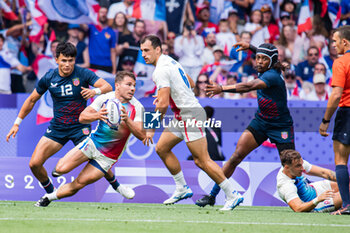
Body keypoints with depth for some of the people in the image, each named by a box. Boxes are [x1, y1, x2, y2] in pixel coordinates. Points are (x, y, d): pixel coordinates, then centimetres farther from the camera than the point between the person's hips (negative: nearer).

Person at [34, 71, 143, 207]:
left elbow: (141, 135, -21)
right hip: (93, 142, 1)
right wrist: (97, 115, -32)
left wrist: (127, 120, -37)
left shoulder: (136, 108, -13)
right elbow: (82, 117, -11)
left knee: (78, 184, -3)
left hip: (108, 157, -1)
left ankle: (49, 197, 18)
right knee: (61, 169, -16)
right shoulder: (105, 98, -9)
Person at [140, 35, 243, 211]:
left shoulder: (161, 70, -18)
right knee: (162, 148, 11)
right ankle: (182, 188, 18)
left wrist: (151, 129, -15)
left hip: (191, 114, -11)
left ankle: (232, 195, -6)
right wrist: (165, 94, 21)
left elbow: (163, 104, -22)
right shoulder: (169, 61, 13)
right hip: (182, 115, 11)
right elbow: (191, 83, 24)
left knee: (202, 160, -10)